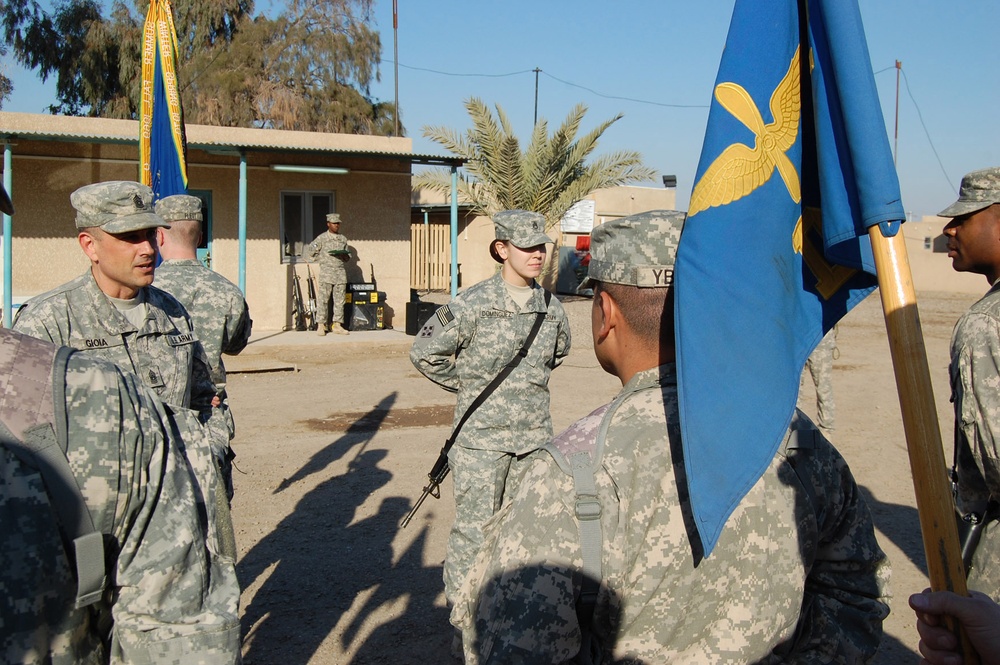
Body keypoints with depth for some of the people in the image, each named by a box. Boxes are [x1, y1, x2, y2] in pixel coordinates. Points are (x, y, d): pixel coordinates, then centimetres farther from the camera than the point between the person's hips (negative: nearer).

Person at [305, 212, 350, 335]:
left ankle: (337, 325, 7)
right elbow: (309, 251, 5)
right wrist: (321, 258, -2)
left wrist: (344, 256, -3)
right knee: (323, 300, -6)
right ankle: (321, 326, -4)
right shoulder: (322, 238, 2)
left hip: (341, 273, 4)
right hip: (326, 273, -4)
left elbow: (348, 256, 18)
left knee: (339, 300, 2)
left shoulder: (343, 239, 15)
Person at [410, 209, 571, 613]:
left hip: (534, 436, 5)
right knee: (474, 529, 1)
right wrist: (469, 385, 2)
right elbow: (424, 353, -5)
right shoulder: (473, 305, -12)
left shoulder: (551, 307, 4)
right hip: (481, 438, -5)